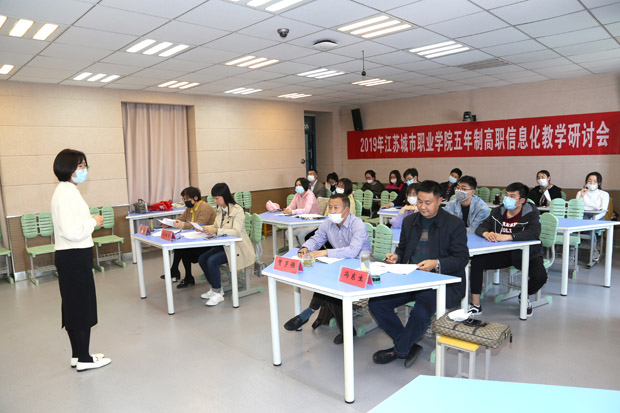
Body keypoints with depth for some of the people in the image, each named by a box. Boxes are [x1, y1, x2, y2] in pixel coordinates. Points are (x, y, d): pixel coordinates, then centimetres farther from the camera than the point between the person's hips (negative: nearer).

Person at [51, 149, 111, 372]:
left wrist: (90, 221, 12)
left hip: (70, 256, 10)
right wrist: (94, 221, -13)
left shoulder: (67, 191, 13)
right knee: (82, 307, 0)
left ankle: (78, 354, 28)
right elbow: (73, 232, -26)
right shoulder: (67, 193, -19)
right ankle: (84, 359, 12)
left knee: (74, 307, 16)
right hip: (74, 257, -10)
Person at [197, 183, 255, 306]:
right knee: (202, 258, -8)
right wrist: (204, 228, -5)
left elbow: (236, 231, -26)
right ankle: (215, 288, 8)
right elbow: (216, 226, 15)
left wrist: (216, 231, -35)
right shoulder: (220, 209, 8)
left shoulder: (237, 210, -16)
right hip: (224, 245, 8)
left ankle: (218, 293, -9)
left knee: (212, 261, -24)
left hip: (237, 247, -8)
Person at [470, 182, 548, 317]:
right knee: (476, 261, -20)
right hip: (503, 253, 3)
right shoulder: (498, 211, 3)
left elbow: (534, 233, -29)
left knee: (540, 277, -30)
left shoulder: (531, 212, -11)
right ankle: (476, 305, -10)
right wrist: (486, 233, -27)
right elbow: (481, 227, 0)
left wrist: (506, 237, -39)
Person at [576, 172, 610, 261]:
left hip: (598, 220, -1)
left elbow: (603, 211, -4)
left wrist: (593, 219, -22)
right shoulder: (580, 193, 18)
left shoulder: (604, 194, 10)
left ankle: (595, 250, -21)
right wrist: (582, 196, -7)